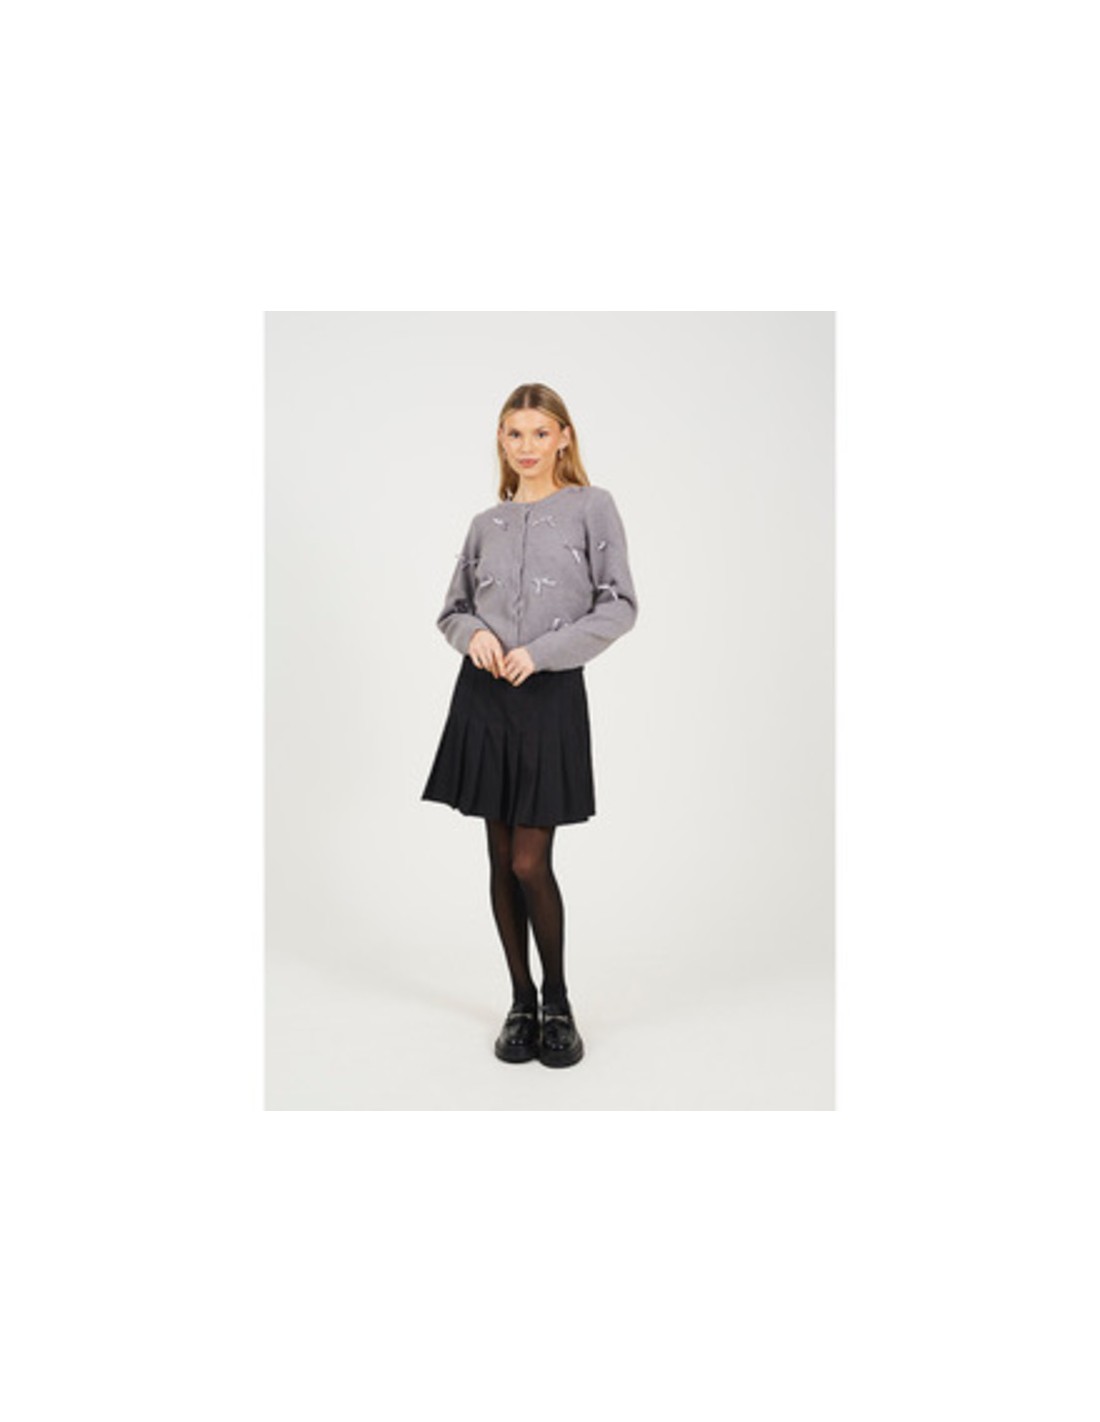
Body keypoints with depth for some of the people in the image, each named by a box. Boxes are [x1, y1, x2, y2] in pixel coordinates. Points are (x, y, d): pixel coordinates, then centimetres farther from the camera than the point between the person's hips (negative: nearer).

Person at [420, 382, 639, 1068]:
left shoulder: (592, 507, 1)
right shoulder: (486, 523, 12)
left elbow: (619, 607, -5)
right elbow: (452, 609, 18)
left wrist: (540, 652, -14)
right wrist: (474, 634, -6)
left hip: (551, 697, -4)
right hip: (484, 697, 4)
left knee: (530, 862, -6)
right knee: (501, 860, 7)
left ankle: (558, 1001, 17)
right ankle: (521, 1001, 23)